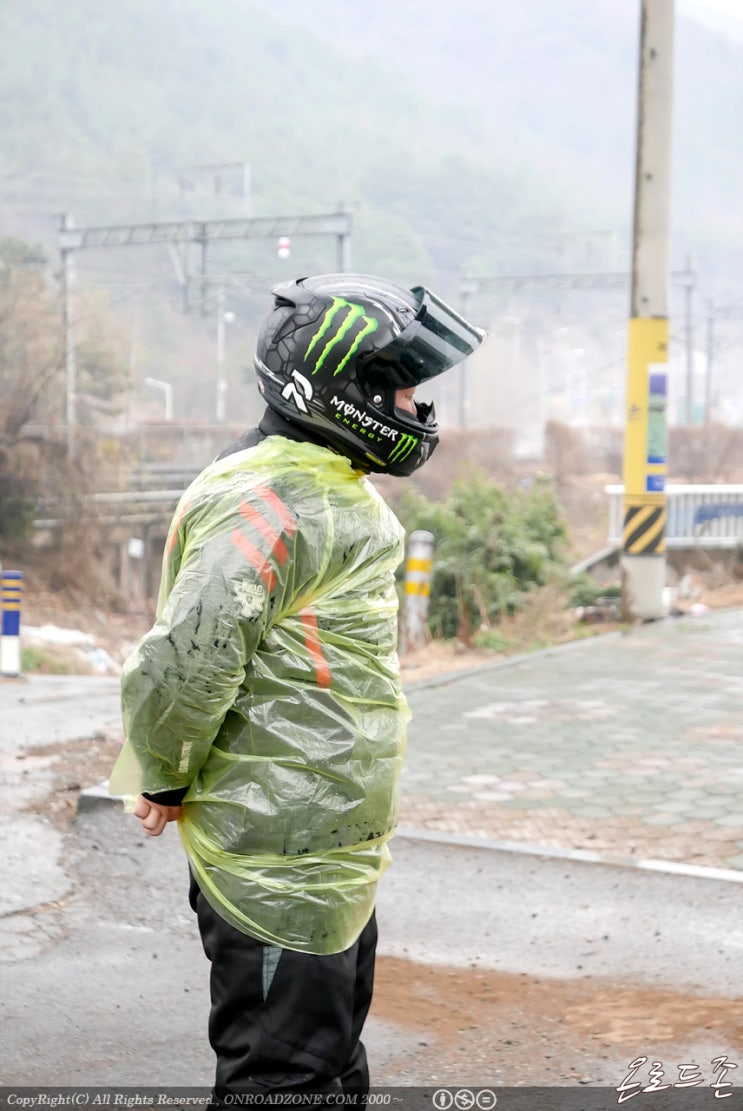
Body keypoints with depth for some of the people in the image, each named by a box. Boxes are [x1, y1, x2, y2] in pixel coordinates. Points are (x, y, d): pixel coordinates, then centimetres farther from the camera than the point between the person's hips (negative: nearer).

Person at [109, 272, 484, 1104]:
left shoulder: (331, 490, 14)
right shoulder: (273, 502, -22)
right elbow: (184, 664, -30)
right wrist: (167, 784, -15)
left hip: (330, 862, 10)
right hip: (279, 870, -10)